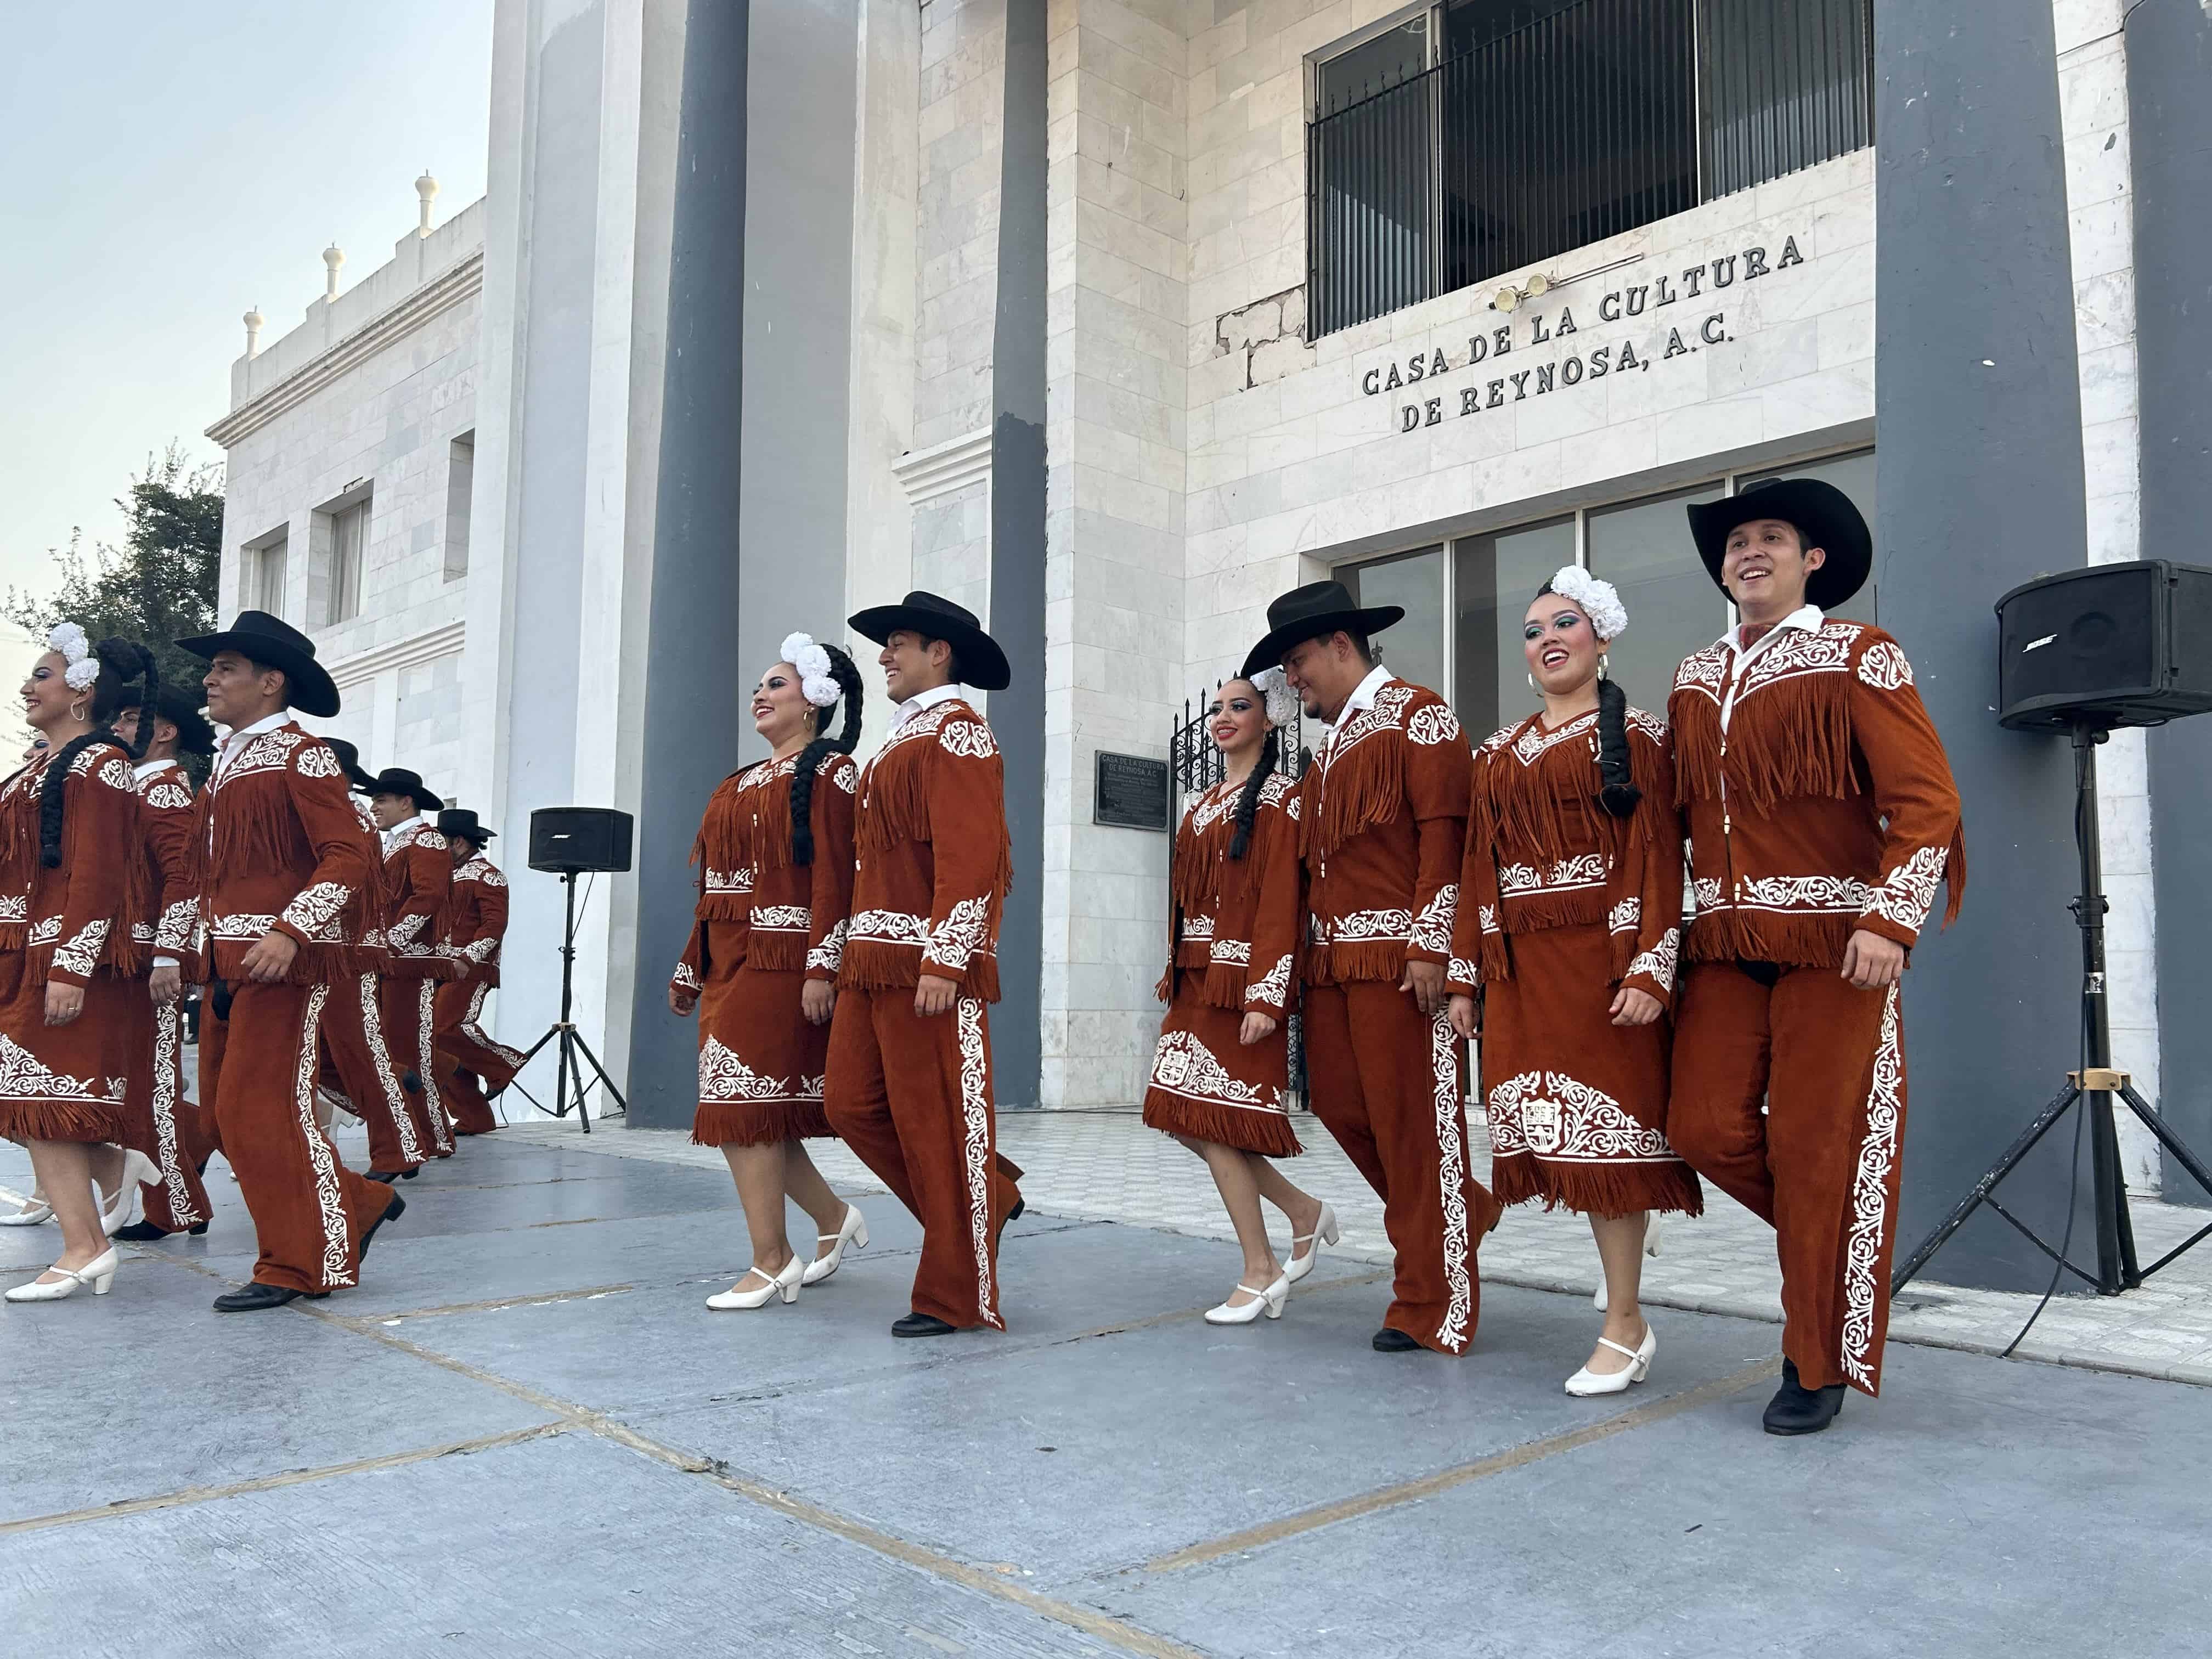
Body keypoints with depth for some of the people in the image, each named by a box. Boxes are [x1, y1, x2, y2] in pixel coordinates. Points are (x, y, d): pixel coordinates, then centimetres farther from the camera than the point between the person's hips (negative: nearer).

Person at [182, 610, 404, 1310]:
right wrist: (206, 949, 16)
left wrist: (291, 930, -28)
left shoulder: (302, 755, -9)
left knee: (261, 1108, -7)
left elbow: (349, 856, -18)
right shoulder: (228, 760, 17)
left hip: (285, 957, -9)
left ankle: (301, 1265, 5)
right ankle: (357, 1205, 21)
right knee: (225, 1106, 11)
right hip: (232, 959, 9)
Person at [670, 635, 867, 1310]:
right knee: (745, 1111, 8)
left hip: (780, 959, -8)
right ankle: (832, 1217, 25)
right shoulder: (740, 784, 20)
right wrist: (691, 969, 18)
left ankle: (772, 1263, 0)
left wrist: (822, 969, -20)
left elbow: (834, 876, -13)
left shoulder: (829, 771, -4)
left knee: (747, 1107, -10)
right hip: (728, 962, 8)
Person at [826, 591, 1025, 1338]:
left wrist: (943, 962, -23)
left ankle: (957, 1296, 9)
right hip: (874, 962, 10)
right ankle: (990, 1198, 23)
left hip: (927, 962, -10)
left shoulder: (956, 729, -8)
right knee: (853, 1106, 9)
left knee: (936, 1122, -3)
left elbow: (971, 856, -18)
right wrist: (859, 956, 19)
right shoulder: (901, 738, 21)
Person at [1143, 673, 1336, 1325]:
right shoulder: (1200, 804, 18)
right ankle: (1303, 1210, 21)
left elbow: (1281, 904, -13)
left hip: (1241, 984, -8)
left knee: (1218, 1122, -8)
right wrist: (1174, 976, 12)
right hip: (1194, 982, 8)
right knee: (1186, 1118, 5)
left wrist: (1265, 997, -19)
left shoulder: (1279, 797, -5)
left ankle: (1260, 1274, 6)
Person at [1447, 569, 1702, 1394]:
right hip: (1520, 964, 5)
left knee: (1606, 1128, -4)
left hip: (1604, 955, -5)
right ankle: (1627, 1316, 23)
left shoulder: (1635, 736, 2)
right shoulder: (1499, 753, 16)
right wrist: (1464, 974, 8)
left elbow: (1659, 859, -7)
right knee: (1565, 1133, 6)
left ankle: (1622, 1327, 5)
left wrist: (1650, 970, -16)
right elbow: (1478, 866, 13)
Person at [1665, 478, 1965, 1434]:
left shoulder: (1859, 658, -3)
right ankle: (1837, 1240, 27)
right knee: (1704, 1125, -2)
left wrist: (1889, 922, -19)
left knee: (1817, 1145, -1)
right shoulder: (1694, 681, 13)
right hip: (1725, 945, 5)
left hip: (1831, 941, -5)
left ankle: (1817, 1366, 14)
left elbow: (1927, 801, -9)